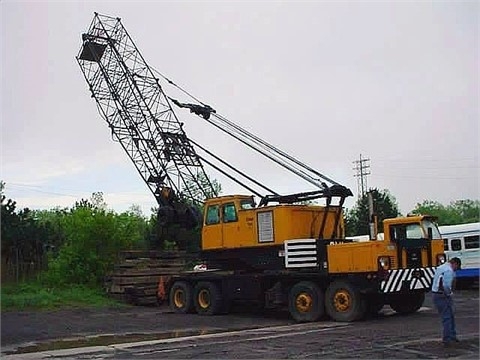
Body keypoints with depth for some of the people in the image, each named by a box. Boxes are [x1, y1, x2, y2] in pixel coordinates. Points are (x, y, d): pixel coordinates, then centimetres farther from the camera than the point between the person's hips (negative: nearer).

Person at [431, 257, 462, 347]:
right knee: (447, 318, -3)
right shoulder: (449, 270, -16)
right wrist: (448, 294, -11)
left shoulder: (440, 268, 15)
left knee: (451, 316, 20)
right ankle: (447, 340, -1)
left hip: (436, 295, 9)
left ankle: (452, 336, 28)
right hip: (443, 297, -9)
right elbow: (446, 285, -28)